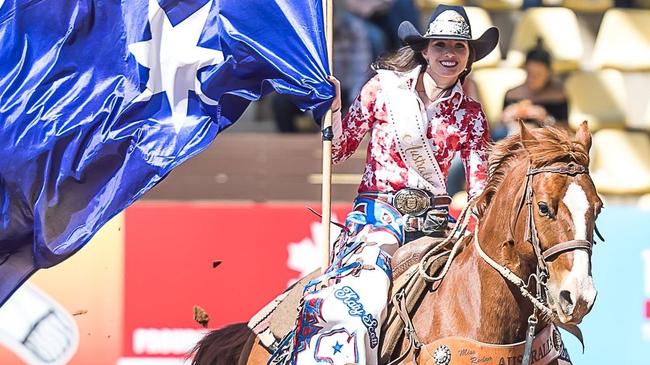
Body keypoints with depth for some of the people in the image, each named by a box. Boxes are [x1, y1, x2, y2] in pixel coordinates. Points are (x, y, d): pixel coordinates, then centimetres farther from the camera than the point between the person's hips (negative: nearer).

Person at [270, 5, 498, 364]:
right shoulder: (383, 88, 1)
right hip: (378, 212, -3)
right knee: (358, 301, -29)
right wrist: (333, 108, -13)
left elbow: (480, 188, 6)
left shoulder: (470, 114, 7)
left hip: (433, 219, 3)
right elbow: (340, 149, 4)